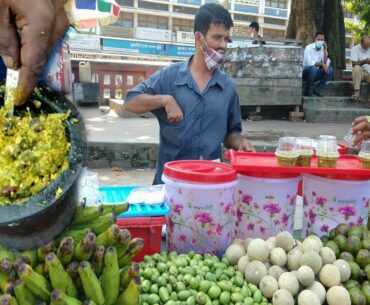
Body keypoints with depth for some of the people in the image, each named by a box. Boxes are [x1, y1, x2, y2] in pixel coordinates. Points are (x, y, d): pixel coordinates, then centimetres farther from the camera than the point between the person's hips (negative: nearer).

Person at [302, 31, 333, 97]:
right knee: (313, 68, -36)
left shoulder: (323, 49, 2)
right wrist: (321, 64, -23)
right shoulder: (309, 48, -14)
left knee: (330, 69, -14)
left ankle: (317, 89, -9)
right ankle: (308, 91, -19)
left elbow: (326, 64, -11)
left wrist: (325, 51, -17)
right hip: (306, 72, -6)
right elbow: (310, 63, -26)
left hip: (315, 74, 6)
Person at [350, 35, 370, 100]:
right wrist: (364, 61, -28)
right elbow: (354, 64, -14)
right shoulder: (355, 49, -6)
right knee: (356, 68, -35)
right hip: (360, 72, -2)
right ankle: (357, 92, -34)